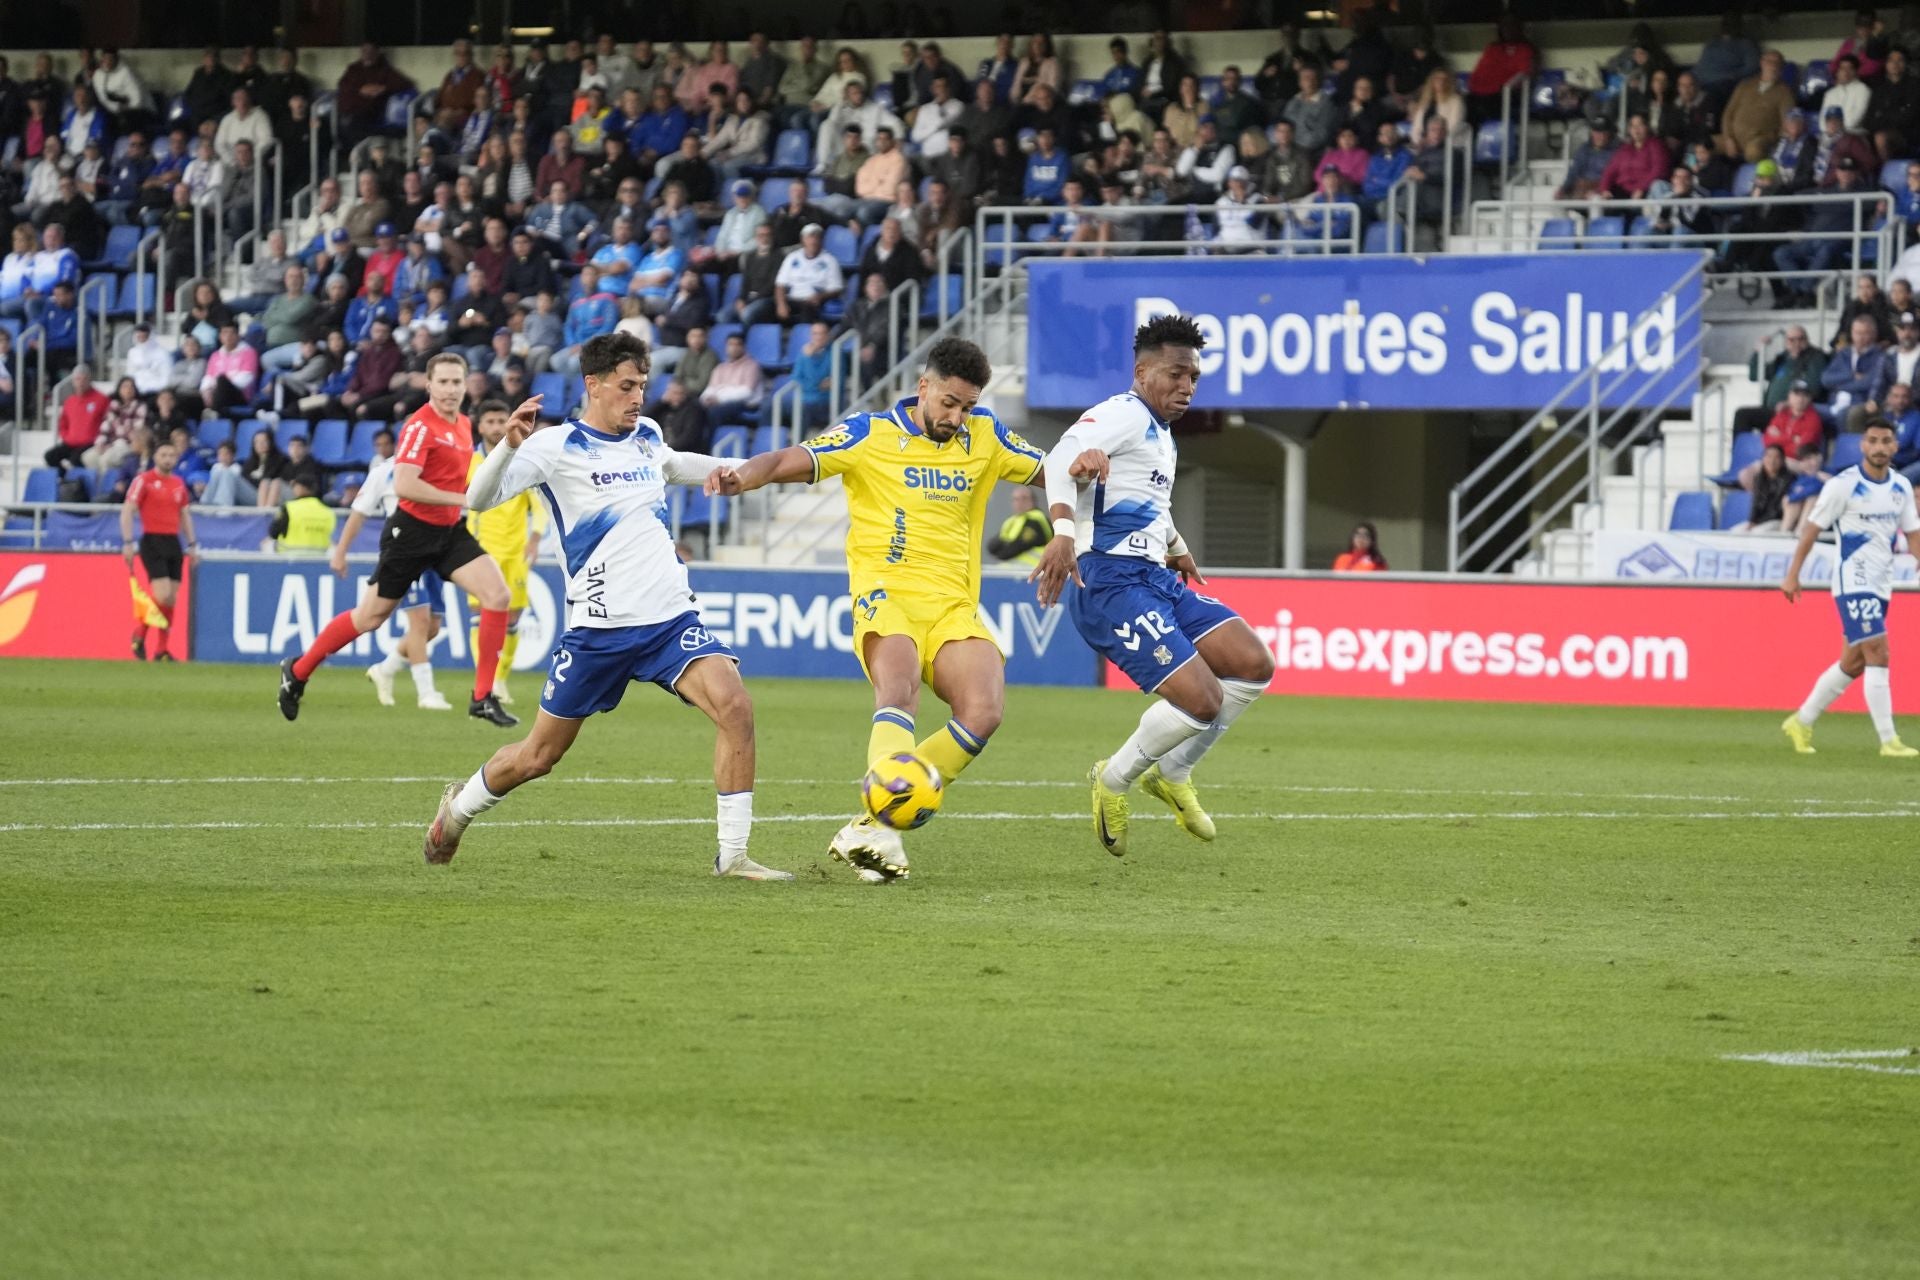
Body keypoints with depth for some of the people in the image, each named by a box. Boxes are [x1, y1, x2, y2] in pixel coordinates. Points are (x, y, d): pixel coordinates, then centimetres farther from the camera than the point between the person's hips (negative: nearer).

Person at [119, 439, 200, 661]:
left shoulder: (179, 484, 13)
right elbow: (127, 511, -8)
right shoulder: (144, 480, -4)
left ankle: (161, 651, 9)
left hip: (173, 543, 6)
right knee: (162, 596, -17)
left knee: (171, 601, 3)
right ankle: (140, 632, 6)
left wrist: (192, 544, 15)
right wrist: (127, 543, -15)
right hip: (152, 541, -6)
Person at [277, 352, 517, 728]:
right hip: (413, 531, -7)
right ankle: (297, 672, 24)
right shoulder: (420, 426, -18)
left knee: (496, 594, -11)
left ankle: (483, 697, -5)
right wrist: (461, 499, -25)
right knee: (372, 615, 3)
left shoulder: (463, 425, 8)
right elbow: (403, 485, -29)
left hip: (451, 530, 7)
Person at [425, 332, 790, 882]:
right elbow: (480, 499, -19)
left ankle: (733, 854, -16)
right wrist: (509, 445, -36)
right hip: (599, 628, -4)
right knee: (538, 757, 8)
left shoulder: (647, 436, 11)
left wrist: (715, 468, 17)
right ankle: (459, 807, 39)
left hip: (672, 619, 4)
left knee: (734, 706, -22)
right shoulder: (557, 446, -7)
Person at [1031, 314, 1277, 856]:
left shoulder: (1160, 434, 23)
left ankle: (1172, 773, 14)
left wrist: (1176, 547, 60)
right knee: (1201, 700, -20)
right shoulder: (1124, 415, -8)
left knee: (1255, 665, -2)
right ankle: (1114, 780, 5)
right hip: (1112, 583, -10)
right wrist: (1064, 531, -43)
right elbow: (1062, 458, -27)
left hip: (1156, 580, 10)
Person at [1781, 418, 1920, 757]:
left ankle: (1801, 722, 26)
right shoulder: (1843, 485, -10)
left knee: (1853, 664, 12)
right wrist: (1792, 575, -8)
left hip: (1881, 586, 7)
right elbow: (1811, 528, -6)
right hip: (1853, 583, -7)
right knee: (1878, 655, -16)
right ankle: (1888, 740, -15)